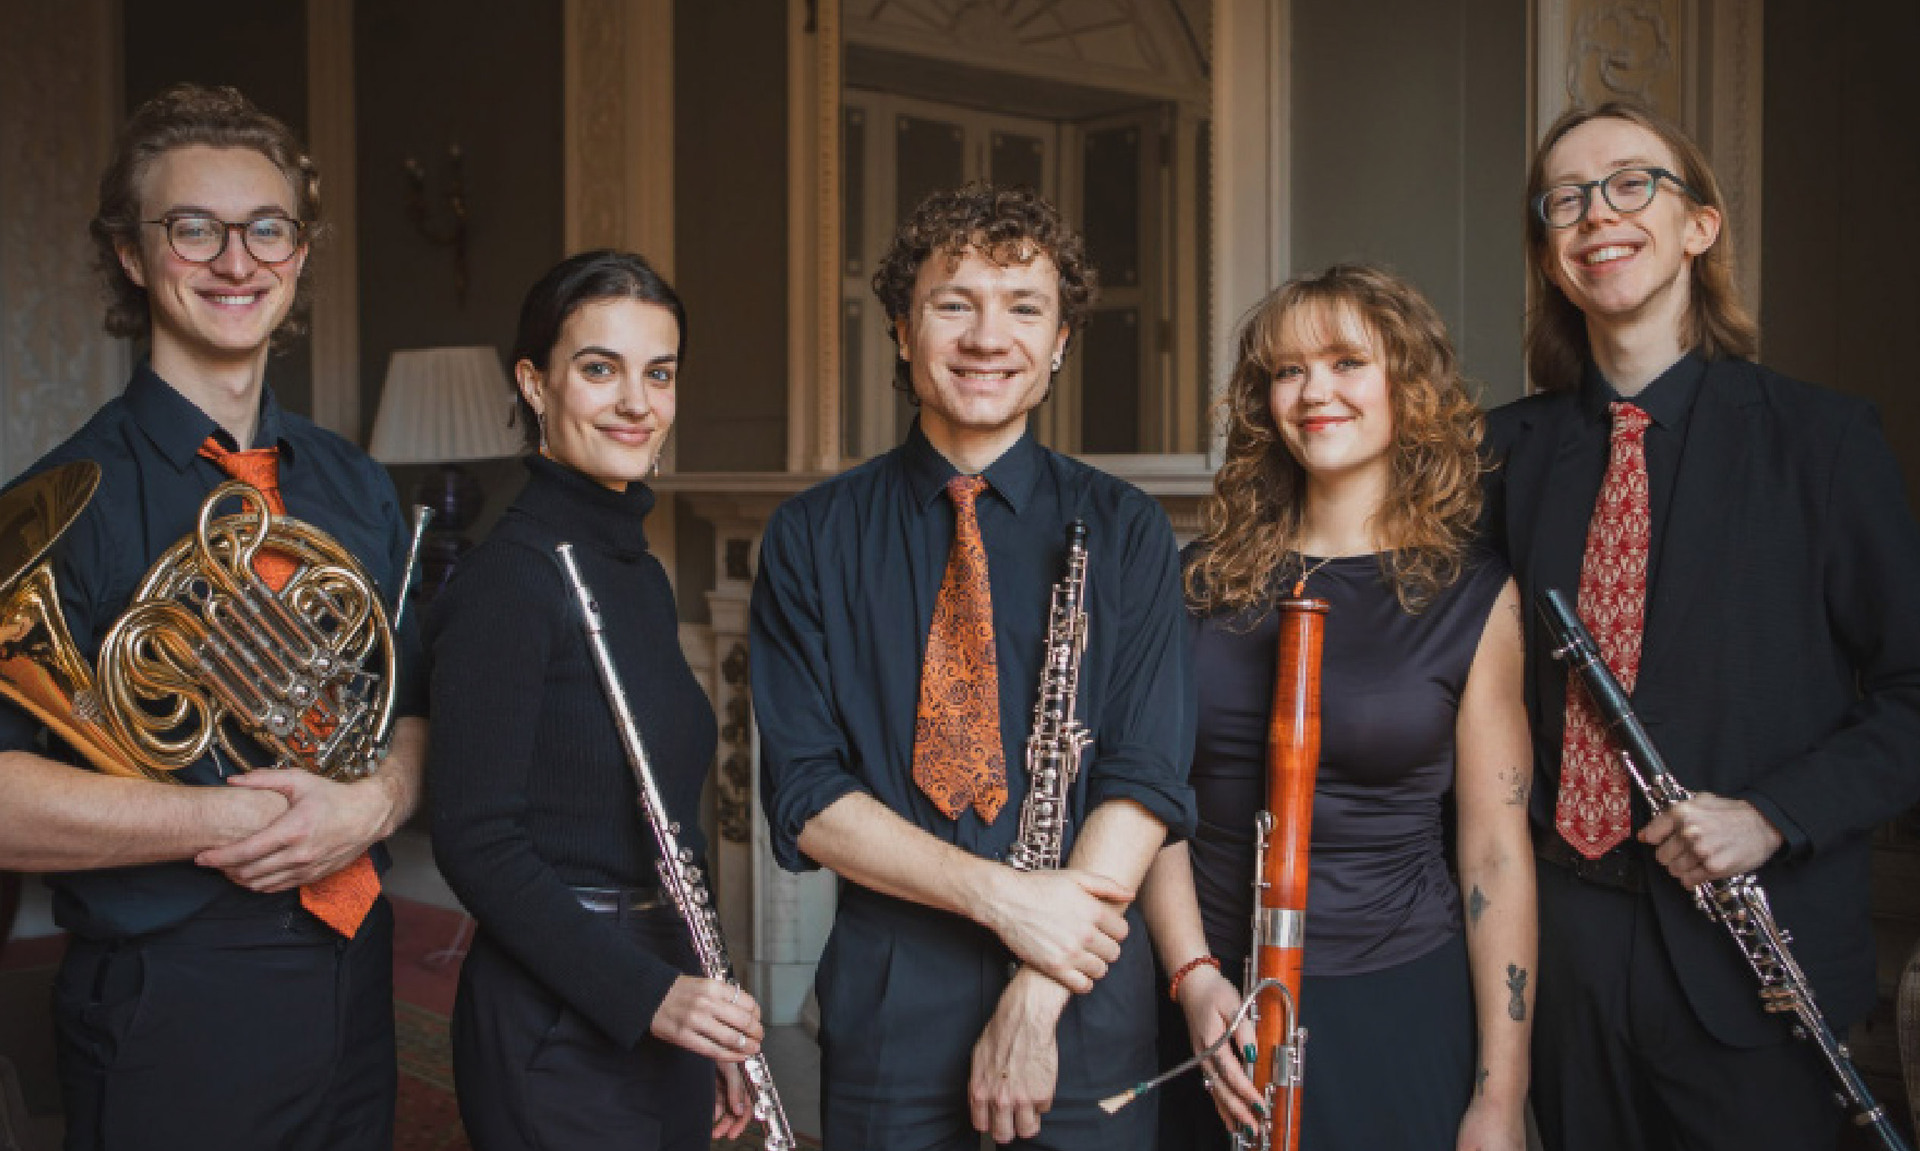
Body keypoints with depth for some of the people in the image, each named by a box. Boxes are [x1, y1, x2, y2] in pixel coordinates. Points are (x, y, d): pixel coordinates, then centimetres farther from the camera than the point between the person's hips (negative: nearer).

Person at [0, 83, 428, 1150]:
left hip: (352, 975, 5)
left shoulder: (356, 489, 7)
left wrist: (373, 802, -12)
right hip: (168, 1010, -5)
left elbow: (414, 711, 8)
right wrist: (237, 821, -23)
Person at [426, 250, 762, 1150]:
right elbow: (476, 841, -17)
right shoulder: (507, 576, -15)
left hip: (659, 1012, 8)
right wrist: (645, 992, -23)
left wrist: (710, 1030, 17)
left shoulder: (643, 577, 10)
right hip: (557, 1029, -8)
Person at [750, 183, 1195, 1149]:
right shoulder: (813, 537, 0)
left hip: (1085, 1015, 0)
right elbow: (806, 797, -5)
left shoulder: (1122, 532, 1)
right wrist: (998, 894, -18)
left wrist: (1039, 996, -16)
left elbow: (1146, 779, -6)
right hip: (886, 1007, 0)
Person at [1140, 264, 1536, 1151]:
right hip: (1217, 1006, 2)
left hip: (1401, 1003, -2)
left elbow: (1495, 857, -5)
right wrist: (1195, 976, -10)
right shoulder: (1204, 579, 3)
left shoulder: (1472, 597, -3)